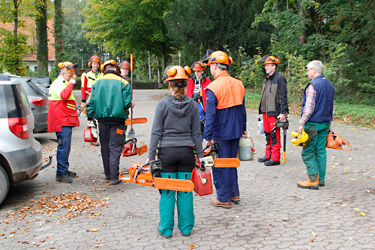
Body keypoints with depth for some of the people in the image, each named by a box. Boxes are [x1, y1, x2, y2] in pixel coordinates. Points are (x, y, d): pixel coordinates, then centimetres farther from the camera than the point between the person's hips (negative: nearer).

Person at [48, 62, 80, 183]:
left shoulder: (63, 84, 23)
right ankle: (61, 173, -8)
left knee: (65, 146, 16)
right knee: (64, 146, -11)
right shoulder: (57, 84, -12)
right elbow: (64, 95, -32)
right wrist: (71, 83, -23)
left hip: (66, 121, 11)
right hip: (62, 122, -11)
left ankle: (64, 170, 25)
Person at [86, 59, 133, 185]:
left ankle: (108, 174, 24)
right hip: (117, 119, -3)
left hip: (102, 119, 3)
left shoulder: (97, 83, 5)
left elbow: (91, 102, 3)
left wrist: (89, 117, 11)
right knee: (115, 148, 0)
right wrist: (130, 105, 13)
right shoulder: (123, 83, -6)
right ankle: (114, 177, -4)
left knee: (105, 147, 15)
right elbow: (126, 103, -10)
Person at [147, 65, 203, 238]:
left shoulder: (163, 105, -7)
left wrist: (151, 156, -2)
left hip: (167, 152, -2)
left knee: (167, 192, 7)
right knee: (185, 191, 11)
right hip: (187, 152, 2)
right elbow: (196, 133, 3)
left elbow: (156, 132, -7)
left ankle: (166, 229, 15)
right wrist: (200, 155, 10)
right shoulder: (192, 105, 0)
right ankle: (186, 228, 20)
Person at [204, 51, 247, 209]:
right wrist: (243, 128, 21)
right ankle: (234, 194, 28)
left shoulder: (213, 87, -16)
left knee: (220, 166, 5)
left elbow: (210, 114, -17)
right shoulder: (238, 84, 5)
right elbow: (242, 109, 13)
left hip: (220, 133, -7)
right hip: (236, 131, 7)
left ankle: (224, 199, 13)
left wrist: (208, 137, -13)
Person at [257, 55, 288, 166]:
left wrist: (283, 112, -18)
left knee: (274, 135, -5)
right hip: (266, 112, 9)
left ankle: (275, 158, 1)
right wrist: (262, 109, 23)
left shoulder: (280, 78, -10)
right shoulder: (267, 79, 17)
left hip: (274, 112, -9)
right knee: (268, 134, 14)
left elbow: (283, 97, -14)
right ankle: (268, 156, 23)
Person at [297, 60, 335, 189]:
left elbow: (309, 108, -19)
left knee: (308, 152, -3)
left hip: (313, 124, -8)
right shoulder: (330, 85, 13)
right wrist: (329, 123, 24)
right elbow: (332, 106, 18)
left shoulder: (313, 85, -15)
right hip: (325, 123, 8)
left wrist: (301, 123, -13)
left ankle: (313, 180, -5)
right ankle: (321, 179, 16)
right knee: (321, 151, 12)